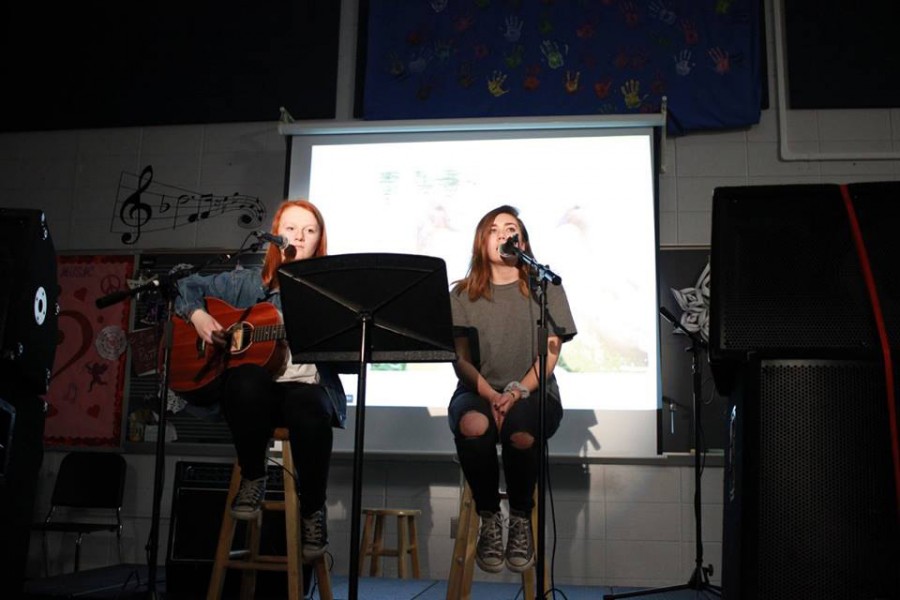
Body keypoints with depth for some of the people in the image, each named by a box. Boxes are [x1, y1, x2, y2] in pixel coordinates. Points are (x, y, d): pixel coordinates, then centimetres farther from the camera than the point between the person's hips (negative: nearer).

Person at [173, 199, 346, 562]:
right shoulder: (248, 283, 12)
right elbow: (188, 286, 20)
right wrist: (197, 315, 1)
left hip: (307, 385, 0)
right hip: (255, 391, 1)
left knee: (310, 410, -37)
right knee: (248, 379, -36)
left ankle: (313, 510, -11)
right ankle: (252, 477, -9)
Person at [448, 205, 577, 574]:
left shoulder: (544, 288, 7)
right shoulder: (463, 294, 9)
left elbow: (550, 354, 0)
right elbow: (460, 359, 1)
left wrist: (518, 392, -18)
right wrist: (492, 396, -17)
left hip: (533, 393, -1)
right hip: (478, 392, 1)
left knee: (520, 432, -36)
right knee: (473, 425, -35)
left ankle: (521, 520, -7)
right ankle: (489, 519, -12)